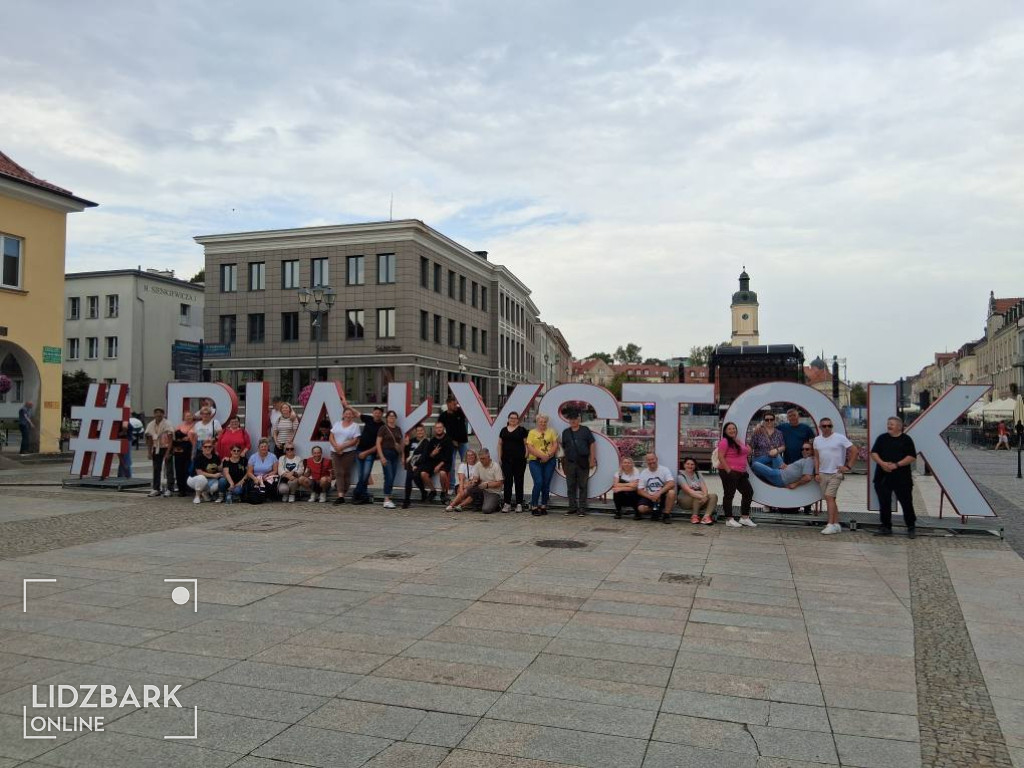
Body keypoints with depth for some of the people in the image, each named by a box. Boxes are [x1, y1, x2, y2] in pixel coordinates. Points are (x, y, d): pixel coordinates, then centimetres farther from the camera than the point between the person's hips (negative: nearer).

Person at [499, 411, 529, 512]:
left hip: (519, 460, -3)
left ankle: (519, 504, 8)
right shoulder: (504, 430, 13)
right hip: (506, 460, 3)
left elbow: (526, 443, 0)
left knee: (518, 481, 2)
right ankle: (507, 503, 7)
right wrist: (499, 457, 8)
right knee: (507, 481, 1)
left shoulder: (522, 430, 2)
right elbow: (500, 444, 14)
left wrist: (526, 455, -8)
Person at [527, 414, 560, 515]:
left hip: (549, 461, 2)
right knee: (538, 482, -14)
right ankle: (534, 506, -5)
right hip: (535, 461, -2)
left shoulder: (551, 432, 11)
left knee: (546, 484, 3)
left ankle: (543, 506, 13)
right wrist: (541, 455, -14)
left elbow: (555, 445, 3)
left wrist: (548, 455, -12)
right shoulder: (532, 432, 5)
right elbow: (529, 447, -4)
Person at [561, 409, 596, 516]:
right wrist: (563, 462, 11)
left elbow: (592, 444, 1)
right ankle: (572, 507, 17)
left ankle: (582, 508, 7)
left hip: (583, 463, -3)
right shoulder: (565, 432, 11)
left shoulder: (585, 430, 3)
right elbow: (564, 448, 15)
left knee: (582, 486, 1)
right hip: (570, 462, 3)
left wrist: (592, 459, -5)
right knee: (571, 486, 8)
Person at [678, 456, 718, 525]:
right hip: (685, 501, -5)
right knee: (700, 493, -31)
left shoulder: (698, 474, 11)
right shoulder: (681, 476, -7)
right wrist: (701, 496, -36)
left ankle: (706, 516, -37)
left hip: (699, 502, 6)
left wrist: (705, 495, -27)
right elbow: (688, 490, -22)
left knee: (713, 496, -19)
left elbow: (704, 487, -4)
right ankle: (694, 516, -22)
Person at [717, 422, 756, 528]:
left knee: (748, 492, 10)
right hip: (729, 472, -9)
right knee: (729, 495, -2)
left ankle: (744, 518, 19)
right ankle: (729, 519, 4)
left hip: (741, 472, 9)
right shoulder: (725, 441, -10)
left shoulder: (740, 442, 17)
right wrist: (728, 470, -21)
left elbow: (747, 452, 32)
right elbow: (721, 457, -18)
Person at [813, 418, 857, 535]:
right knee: (830, 499, 10)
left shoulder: (840, 438, -7)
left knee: (829, 497, -16)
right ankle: (836, 524, 17)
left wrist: (848, 466, -8)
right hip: (822, 474, 6)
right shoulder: (817, 440, 9)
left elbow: (854, 450, -5)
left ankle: (831, 525, -14)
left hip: (836, 473, -6)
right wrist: (816, 473, 7)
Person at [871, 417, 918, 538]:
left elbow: (912, 457, -5)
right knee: (884, 503, 6)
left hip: (902, 478, -3)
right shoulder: (882, 438, 12)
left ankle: (911, 528, 14)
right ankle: (886, 527, 15)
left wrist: (896, 465, -15)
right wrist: (882, 463, -12)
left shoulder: (906, 439, 2)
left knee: (906, 503, 0)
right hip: (883, 477, 3)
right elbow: (873, 453, 6)